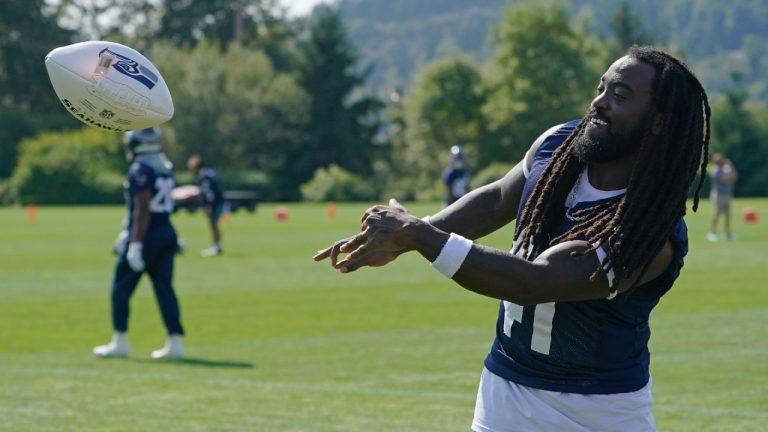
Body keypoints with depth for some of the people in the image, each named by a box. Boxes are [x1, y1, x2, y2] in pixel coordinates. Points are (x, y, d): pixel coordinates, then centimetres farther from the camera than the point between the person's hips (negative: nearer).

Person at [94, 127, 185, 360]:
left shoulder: (140, 170, -15)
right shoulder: (165, 167, 11)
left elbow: (142, 211, -19)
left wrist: (136, 244, -20)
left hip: (146, 235, -8)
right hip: (167, 233, 8)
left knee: (121, 288, 5)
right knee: (164, 288, 7)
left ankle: (120, 342, 8)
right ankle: (175, 342, 2)